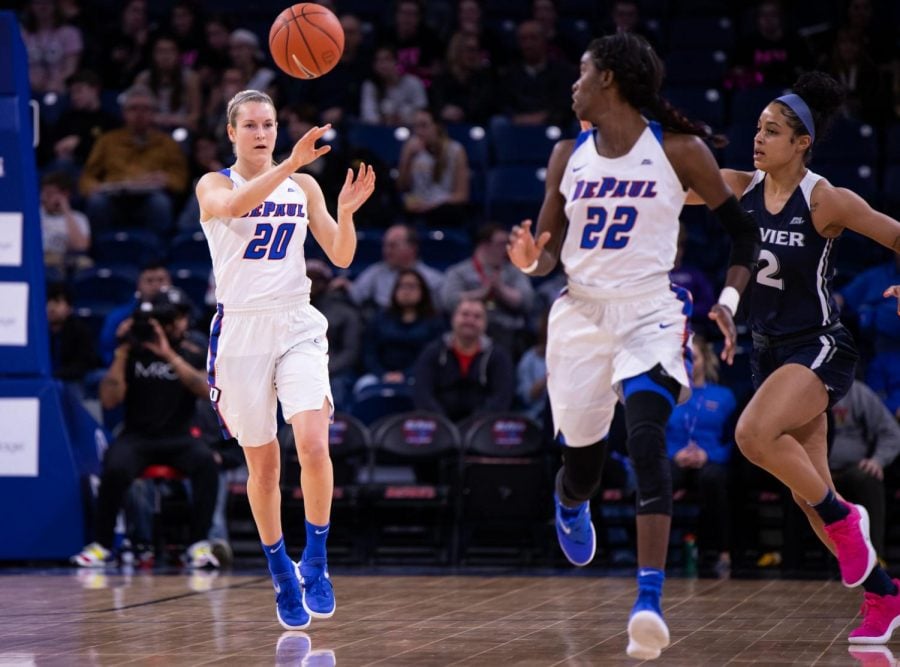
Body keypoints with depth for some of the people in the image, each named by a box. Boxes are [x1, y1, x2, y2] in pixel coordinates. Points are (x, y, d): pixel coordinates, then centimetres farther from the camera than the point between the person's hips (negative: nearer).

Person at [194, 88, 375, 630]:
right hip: (241, 330, -1)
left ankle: (316, 564, -5)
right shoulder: (213, 185, -1)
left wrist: (346, 212, -14)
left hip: (297, 326, 1)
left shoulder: (303, 187, 8)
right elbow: (235, 205, -26)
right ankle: (282, 574, 23)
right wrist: (291, 163, -36)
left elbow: (341, 257, 5)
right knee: (262, 464, 5)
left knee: (314, 444, -20)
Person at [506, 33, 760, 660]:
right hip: (581, 314, 4)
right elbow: (548, 251, 10)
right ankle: (571, 508, 52)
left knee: (647, 440, -25)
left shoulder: (679, 150, -5)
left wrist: (729, 301, -11)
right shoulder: (569, 154, 6)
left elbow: (743, 230, 2)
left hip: (651, 312, -4)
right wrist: (530, 258, -13)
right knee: (582, 459, 11)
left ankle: (649, 601, -31)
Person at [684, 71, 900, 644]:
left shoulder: (826, 201, -13)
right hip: (770, 352, 7)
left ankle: (844, 520, -10)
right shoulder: (740, 188, 2)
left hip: (821, 349, -6)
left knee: (754, 434, -30)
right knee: (808, 495, 6)